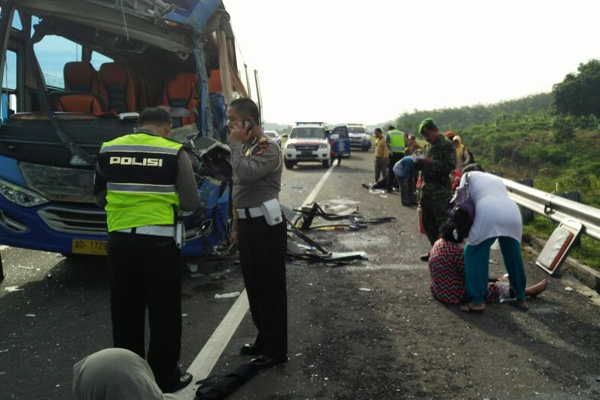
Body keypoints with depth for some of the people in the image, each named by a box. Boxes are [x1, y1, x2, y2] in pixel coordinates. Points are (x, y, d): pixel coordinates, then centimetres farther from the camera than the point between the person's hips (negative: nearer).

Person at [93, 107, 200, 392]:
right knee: (164, 313, 10)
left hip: (119, 240, 4)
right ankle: (164, 377, 19)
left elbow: (100, 197, 15)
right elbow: (192, 203, -4)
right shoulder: (174, 153, -6)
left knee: (125, 313, 17)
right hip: (159, 241, -4)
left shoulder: (109, 150, 5)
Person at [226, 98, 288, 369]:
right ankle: (264, 339, 32)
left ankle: (276, 349, 10)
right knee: (254, 285, 17)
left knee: (270, 287, -1)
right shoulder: (246, 147, 15)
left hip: (265, 225, -9)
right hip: (248, 223, 9)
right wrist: (237, 225, 20)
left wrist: (236, 144, -16)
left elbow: (247, 174, -31)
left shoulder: (268, 148, -13)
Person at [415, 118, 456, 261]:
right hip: (427, 189, 8)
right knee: (427, 222, 13)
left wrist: (431, 162, -22)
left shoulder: (447, 145, -7)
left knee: (442, 222, -6)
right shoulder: (428, 147, 17)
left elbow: (451, 166, -17)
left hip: (441, 191, -8)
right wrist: (419, 163, 3)